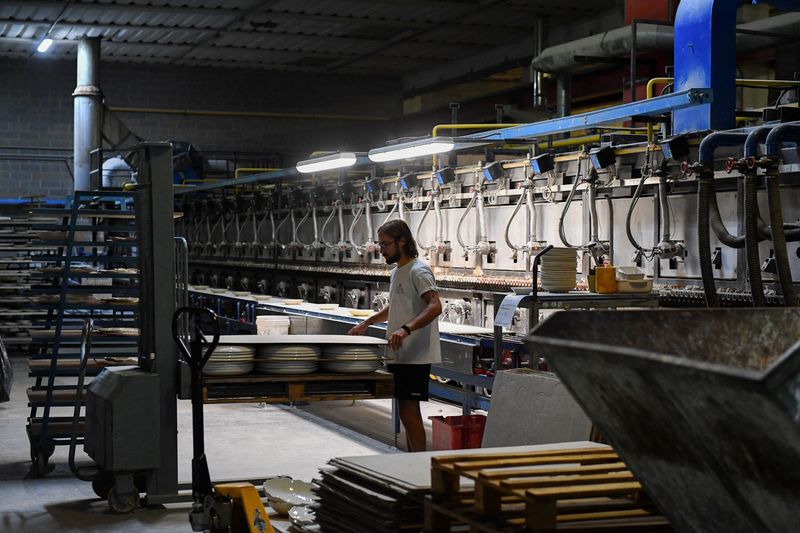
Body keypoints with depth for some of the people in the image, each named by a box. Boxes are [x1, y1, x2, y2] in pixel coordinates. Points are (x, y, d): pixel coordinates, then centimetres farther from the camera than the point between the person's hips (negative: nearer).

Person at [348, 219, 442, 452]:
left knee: (409, 409, -12)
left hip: (414, 355, -10)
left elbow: (435, 306, -28)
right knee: (405, 410, 13)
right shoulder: (396, 271, 17)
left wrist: (406, 329, -38)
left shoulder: (418, 272, -14)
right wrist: (366, 323, 22)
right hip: (399, 354, 10)